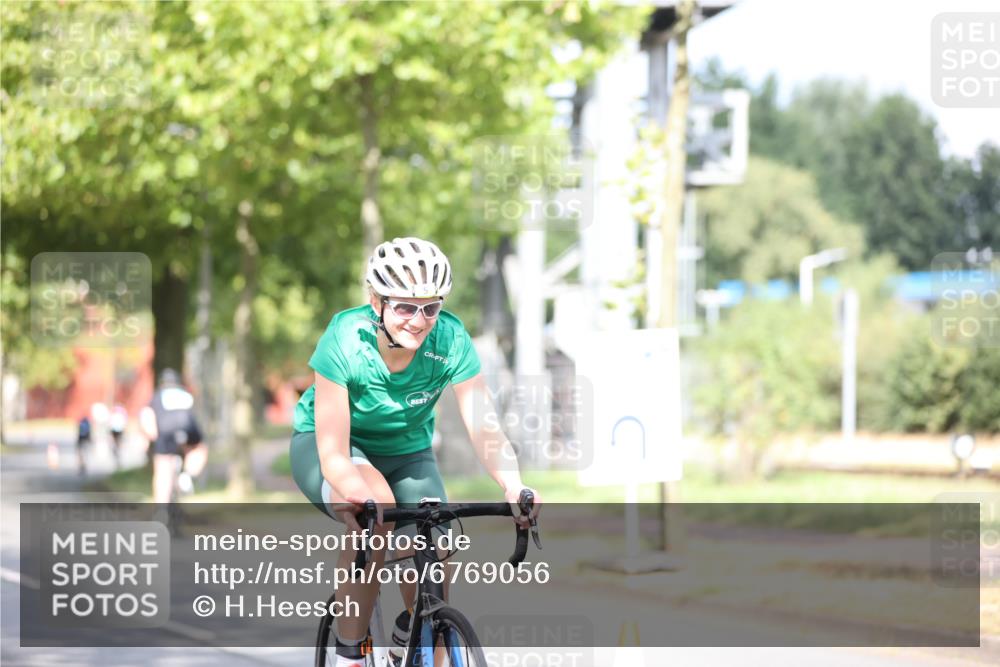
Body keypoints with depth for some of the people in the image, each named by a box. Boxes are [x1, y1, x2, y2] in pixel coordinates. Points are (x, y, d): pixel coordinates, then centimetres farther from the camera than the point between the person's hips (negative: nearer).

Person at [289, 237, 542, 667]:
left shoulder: (451, 342, -24)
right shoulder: (345, 341, -30)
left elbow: (485, 430, -28)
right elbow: (334, 452, -33)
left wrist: (513, 487, -48)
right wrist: (353, 493, -54)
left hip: (405, 453, 3)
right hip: (322, 447, -3)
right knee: (377, 505, -36)